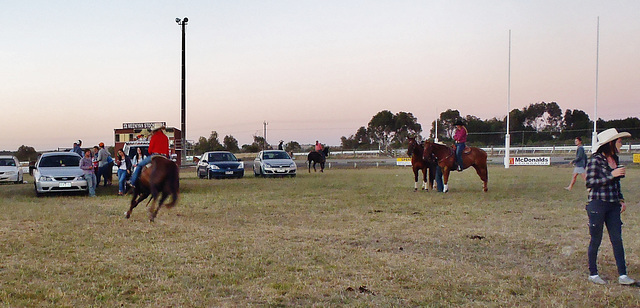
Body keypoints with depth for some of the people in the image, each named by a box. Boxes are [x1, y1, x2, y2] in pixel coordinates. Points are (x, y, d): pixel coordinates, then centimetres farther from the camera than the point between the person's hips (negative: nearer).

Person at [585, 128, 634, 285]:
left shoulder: (614, 159, 12)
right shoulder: (595, 160, -11)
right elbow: (590, 183, -15)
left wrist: (621, 199, 13)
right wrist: (611, 175, -18)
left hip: (613, 205, 7)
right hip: (597, 204, -7)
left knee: (617, 239, 3)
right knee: (596, 240, 2)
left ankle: (622, 275, 5)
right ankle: (593, 274, 14)